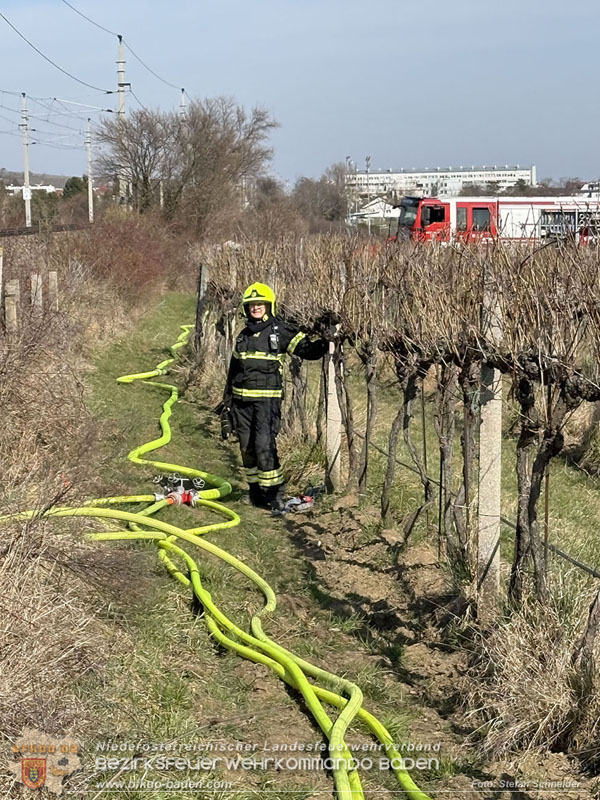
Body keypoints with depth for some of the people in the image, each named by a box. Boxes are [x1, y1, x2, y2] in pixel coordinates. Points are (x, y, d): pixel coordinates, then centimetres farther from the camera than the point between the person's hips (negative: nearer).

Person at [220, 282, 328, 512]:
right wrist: (226, 404, 20)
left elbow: (308, 350, -6)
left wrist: (325, 341, -27)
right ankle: (255, 489, 19)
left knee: (264, 445, -15)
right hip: (241, 399, 5)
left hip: (267, 398, -5)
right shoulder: (243, 337, 16)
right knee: (247, 447, 6)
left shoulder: (281, 331, 0)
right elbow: (232, 372, 21)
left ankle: (274, 491, -4)